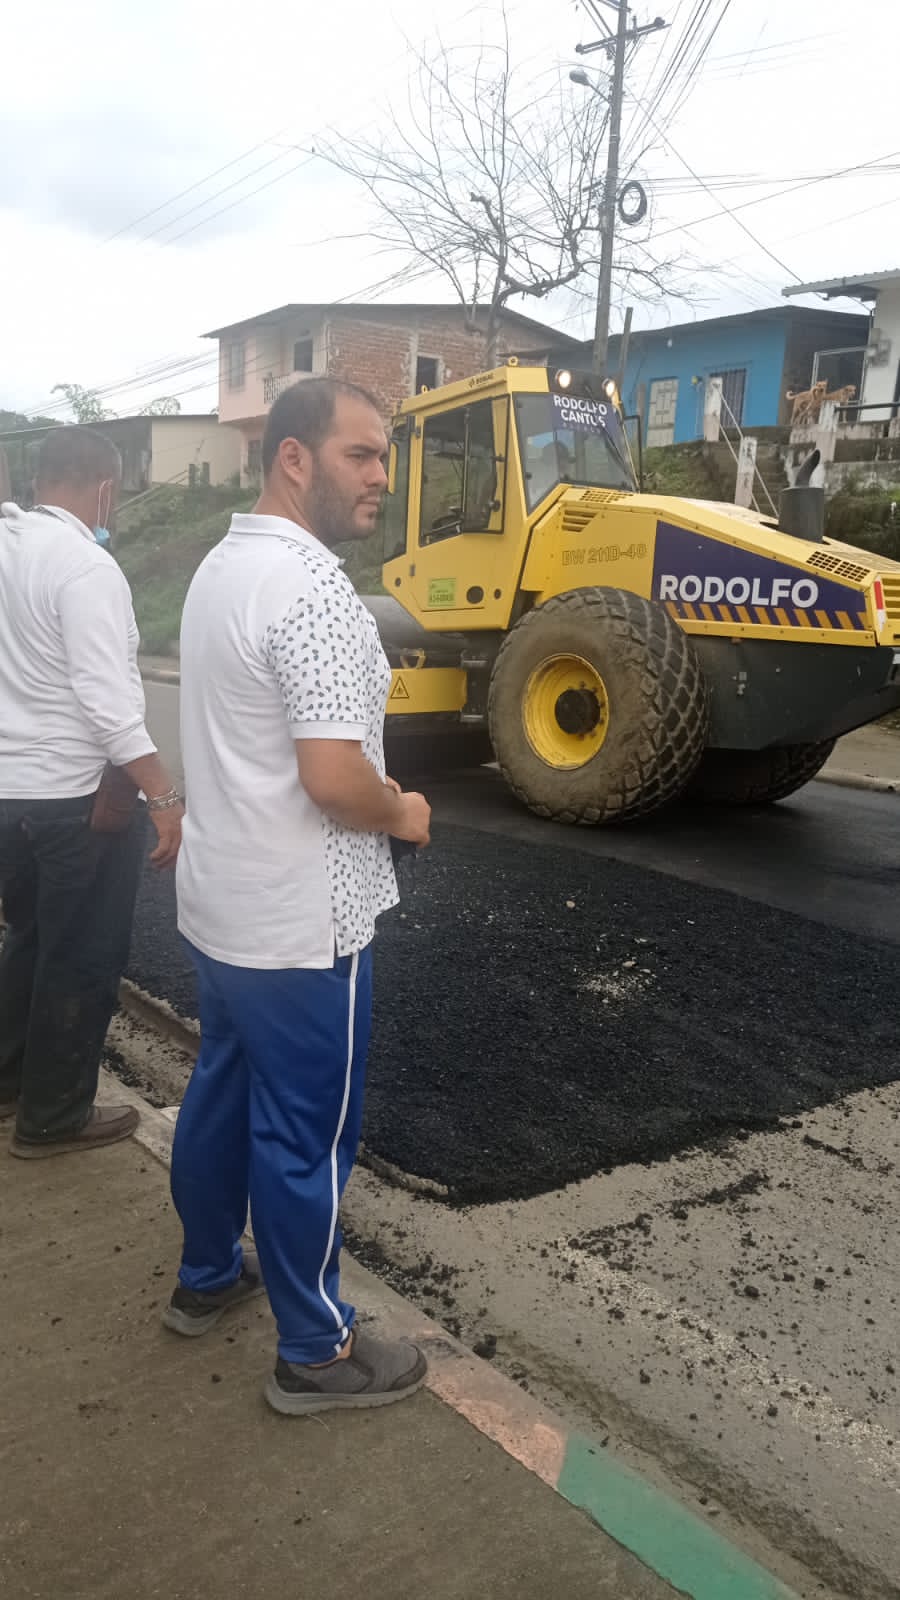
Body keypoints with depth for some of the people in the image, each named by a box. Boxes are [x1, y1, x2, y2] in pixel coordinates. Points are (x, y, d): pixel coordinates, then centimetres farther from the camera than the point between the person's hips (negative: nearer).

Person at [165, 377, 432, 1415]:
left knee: (222, 1091, 22)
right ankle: (316, 1352, 23)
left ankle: (207, 1277, 41)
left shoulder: (221, 564, 8)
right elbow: (333, 777, -29)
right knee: (305, 1133, 5)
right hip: (300, 922, -9)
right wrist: (403, 814, -9)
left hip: (218, 901, 9)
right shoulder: (310, 587, -23)